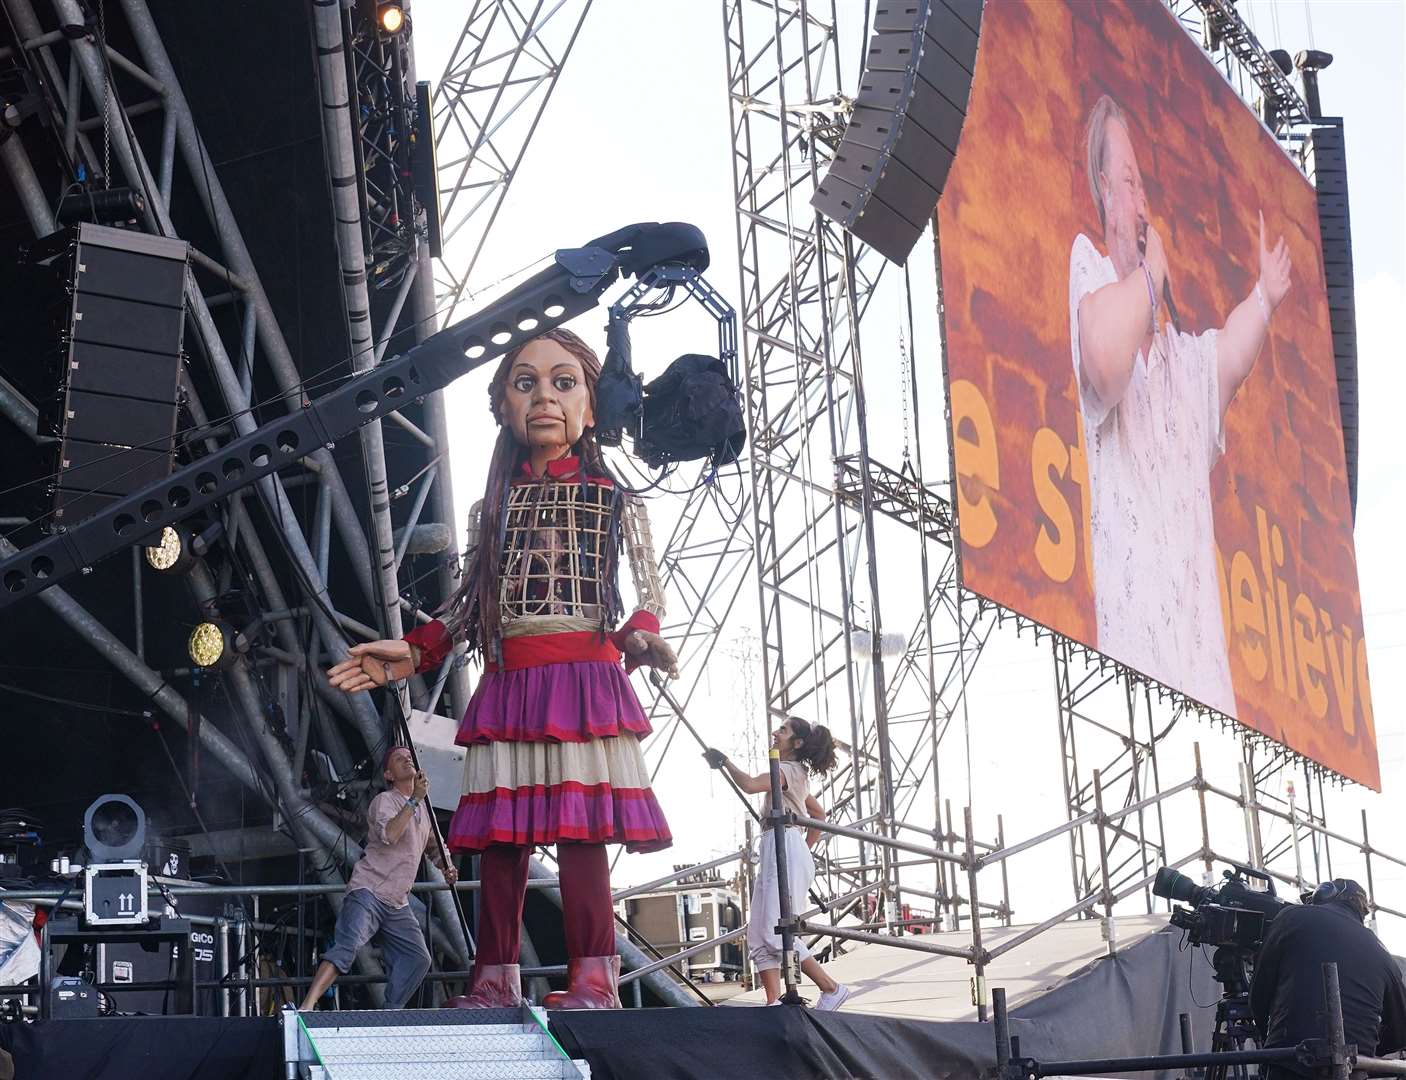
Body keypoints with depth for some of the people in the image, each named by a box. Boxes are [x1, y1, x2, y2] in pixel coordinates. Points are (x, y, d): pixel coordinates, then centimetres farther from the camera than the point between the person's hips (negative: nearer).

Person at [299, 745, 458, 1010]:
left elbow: (435, 847, 35)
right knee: (347, 947, -25)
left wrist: (447, 867, 13)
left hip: (397, 903, 8)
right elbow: (388, 835, -26)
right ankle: (307, 1006, -33)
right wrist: (414, 800, -25)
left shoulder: (424, 809, 19)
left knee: (418, 958, 0)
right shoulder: (384, 801, -4)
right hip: (368, 892, -8)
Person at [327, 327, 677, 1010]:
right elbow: (469, 603, 19)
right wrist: (411, 653, 9)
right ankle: (494, 981, 6)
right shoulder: (495, 505, 17)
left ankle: (593, 980, -8)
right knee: (500, 833, 2)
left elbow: (648, 588, 5)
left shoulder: (611, 496, 8)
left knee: (578, 827, -11)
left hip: (583, 676, -4)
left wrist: (640, 637, -15)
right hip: (506, 684, 4)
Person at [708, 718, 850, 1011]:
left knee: (776, 932, -12)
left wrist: (725, 763, -11)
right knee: (760, 934, 3)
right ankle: (773, 1002, -6)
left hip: (785, 847, -10)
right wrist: (806, 848, 30)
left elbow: (750, 785, -26)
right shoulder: (797, 773, 23)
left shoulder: (787, 770, -8)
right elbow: (818, 812, 34)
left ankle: (831, 988, -8)